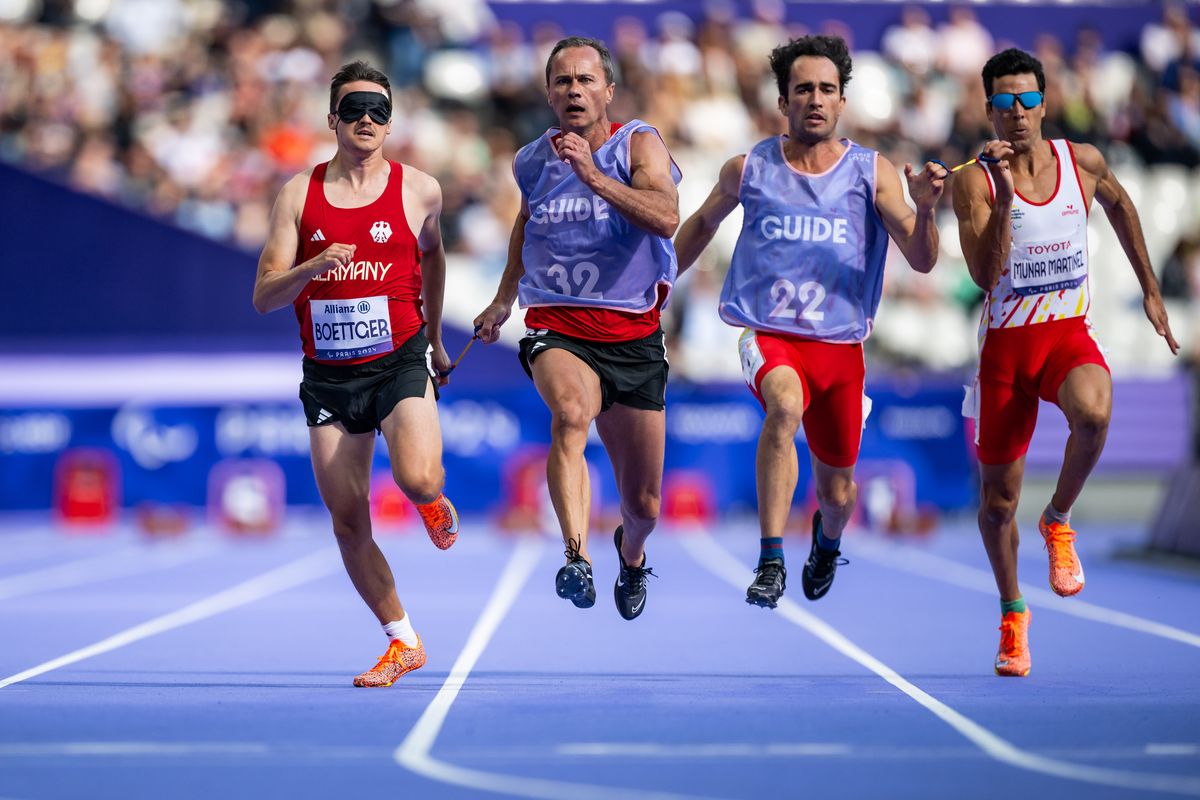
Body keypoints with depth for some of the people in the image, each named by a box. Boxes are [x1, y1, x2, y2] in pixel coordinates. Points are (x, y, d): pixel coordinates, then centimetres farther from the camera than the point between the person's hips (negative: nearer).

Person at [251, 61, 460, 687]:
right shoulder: (299, 194, 0)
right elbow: (263, 297, -3)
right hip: (328, 376, 2)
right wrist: (314, 266, -22)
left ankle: (432, 499, 13)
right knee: (348, 524, 1)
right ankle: (402, 642, 18)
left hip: (399, 362, -2)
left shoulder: (418, 189, 0)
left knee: (417, 478, -27)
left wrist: (434, 337, 27)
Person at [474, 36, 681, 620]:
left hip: (634, 337, 0)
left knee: (643, 503, 11)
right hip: (557, 328, 0)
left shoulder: (639, 145, -8)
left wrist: (592, 175, -35)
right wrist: (504, 298, 31)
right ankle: (576, 558, -48)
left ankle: (631, 552, 48)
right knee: (571, 409, -37)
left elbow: (666, 219, -27)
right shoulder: (532, 162, 3)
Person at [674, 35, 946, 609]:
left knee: (837, 489, 11)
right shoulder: (748, 170, 1)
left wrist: (924, 209, -26)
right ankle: (770, 564, -33)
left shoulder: (873, 173, -1)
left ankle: (826, 539, 52)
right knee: (785, 403, -37)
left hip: (840, 345, 2)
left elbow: (922, 261, -7)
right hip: (769, 336, -2)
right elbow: (704, 223, 22)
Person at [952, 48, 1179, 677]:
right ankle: (1012, 613, 32)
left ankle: (1058, 521, -7)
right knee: (997, 500, 7)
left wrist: (1150, 290, 24)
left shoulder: (1082, 162, -1)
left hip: (1069, 334, 1)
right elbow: (985, 275, -21)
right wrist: (1004, 200, -33)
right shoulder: (975, 181, -10)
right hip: (1005, 341, 0)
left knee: (1092, 413, -35)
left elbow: (1119, 205, 22)